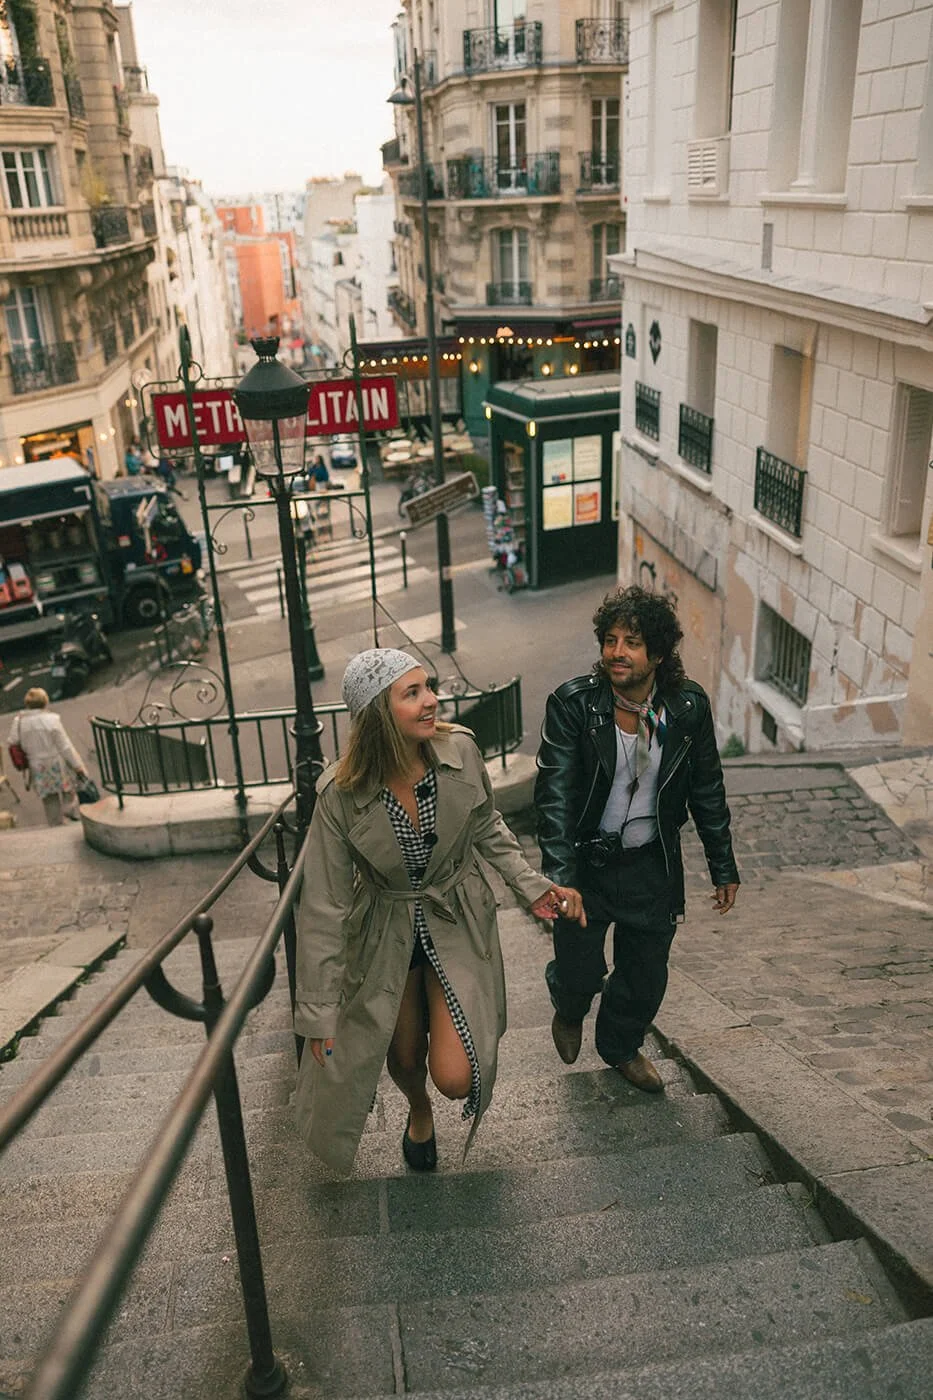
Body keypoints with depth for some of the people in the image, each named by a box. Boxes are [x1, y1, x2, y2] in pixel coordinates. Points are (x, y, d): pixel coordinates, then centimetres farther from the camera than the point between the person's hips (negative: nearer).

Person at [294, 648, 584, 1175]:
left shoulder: (460, 750, -19)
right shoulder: (342, 793, -24)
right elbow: (324, 906, -16)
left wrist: (533, 886, -8)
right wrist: (318, 1013, -13)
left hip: (458, 923, 1)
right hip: (386, 933, 0)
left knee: (455, 1077, -11)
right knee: (404, 1057, 19)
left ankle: (441, 1022, 28)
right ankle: (419, 1111, 58)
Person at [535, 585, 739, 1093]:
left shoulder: (689, 707, -9)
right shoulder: (572, 704, -18)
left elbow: (707, 791, 3)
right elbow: (554, 794, -22)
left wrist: (723, 868, 8)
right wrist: (559, 875, -32)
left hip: (653, 865, 3)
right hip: (587, 861, -2)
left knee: (646, 977, 15)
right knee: (581, 973, 6)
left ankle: (622, 1045, 48)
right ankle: (569, 1010, 46)